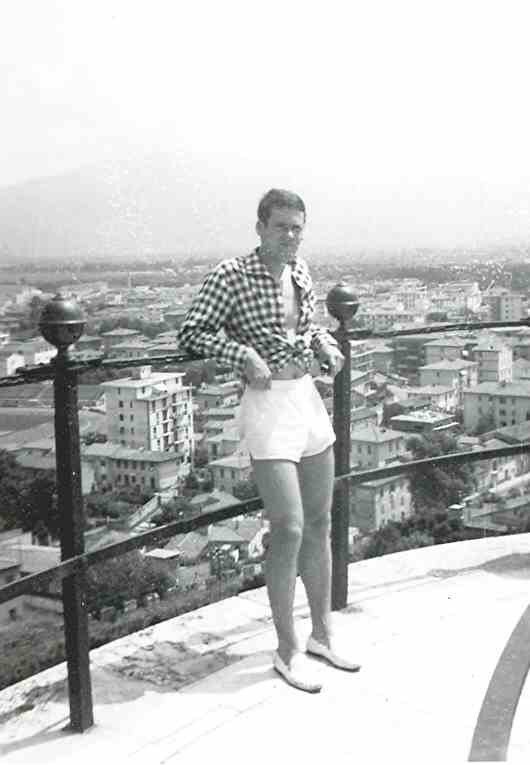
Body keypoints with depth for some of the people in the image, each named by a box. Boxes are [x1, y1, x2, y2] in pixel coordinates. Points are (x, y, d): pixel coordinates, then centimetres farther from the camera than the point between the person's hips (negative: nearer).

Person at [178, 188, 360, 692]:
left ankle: (322, 634, 29)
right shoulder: (231, 275, -11)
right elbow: (190, 333, -8)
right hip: (267, 405, -7)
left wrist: (327, 347, 3)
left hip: (309, 399, 7)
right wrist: (243, 354, -19)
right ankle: (287, 651, 10)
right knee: (289, 529, -8)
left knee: (319, 522, 13)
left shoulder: (300, 271, 8)